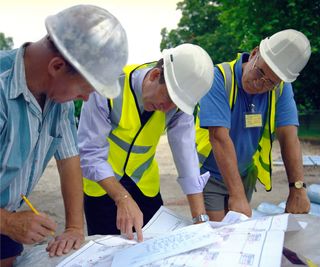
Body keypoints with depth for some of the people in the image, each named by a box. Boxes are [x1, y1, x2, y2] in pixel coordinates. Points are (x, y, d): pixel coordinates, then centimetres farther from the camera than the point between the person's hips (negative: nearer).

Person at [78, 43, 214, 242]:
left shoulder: (179, 101, -15)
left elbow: (186, 154, -21)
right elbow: (91, 153, -26)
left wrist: (200, 218, -27)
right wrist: (123, 199, -36)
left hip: (145, 185, 3)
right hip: (102, 183, -3)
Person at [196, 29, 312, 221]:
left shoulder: (281, 88, -10)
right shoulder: (220, 78, -24)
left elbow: (288, 136, -15)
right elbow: (220, 137, -31)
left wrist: (298, 188, -24)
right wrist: (237, 196, -35)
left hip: (245, 175, 4)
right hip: (210, 174, -4)